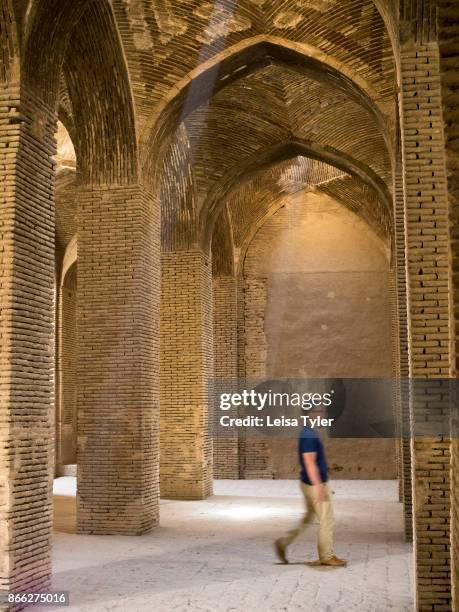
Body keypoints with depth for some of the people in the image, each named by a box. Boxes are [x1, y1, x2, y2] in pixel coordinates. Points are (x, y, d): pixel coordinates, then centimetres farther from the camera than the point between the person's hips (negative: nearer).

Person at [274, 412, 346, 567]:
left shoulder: (309, 433, 12)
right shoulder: (309, 435, -20)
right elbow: (310, 463, -24)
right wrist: (319, 487, -25)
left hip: (314, 484, 10)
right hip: (315, 485, -10)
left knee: (308, 519, 17)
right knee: (327, 520, 1)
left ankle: (283, 543, 17)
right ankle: (327, 556, 10)